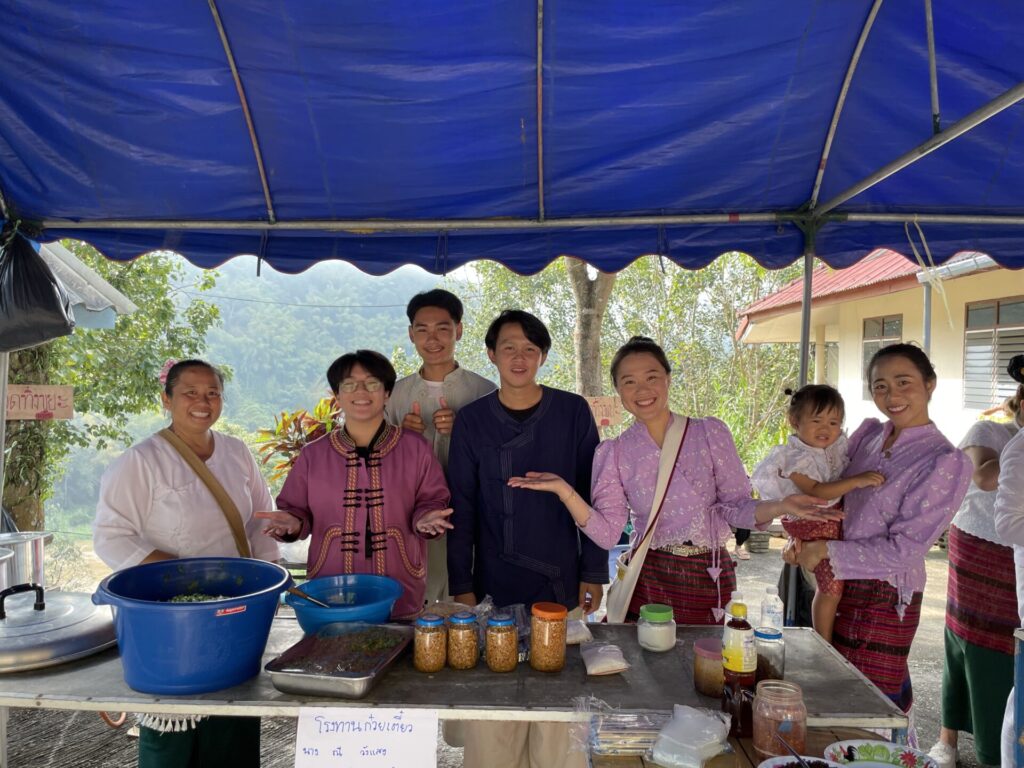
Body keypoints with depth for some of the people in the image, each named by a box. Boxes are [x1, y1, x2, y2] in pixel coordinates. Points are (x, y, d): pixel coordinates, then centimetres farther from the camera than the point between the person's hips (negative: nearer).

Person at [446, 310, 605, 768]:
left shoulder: (573, 412, 0)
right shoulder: (471, 420, 0)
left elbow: (592, 497, 3)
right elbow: (462, 509, 2)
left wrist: (594, 571, 1)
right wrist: (461, 586, -1)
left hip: (560, 582, 0)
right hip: (494, 585, 0)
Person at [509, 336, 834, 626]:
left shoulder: (711, 433, -3)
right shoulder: (613, 452, -2)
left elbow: (735, 507, -2)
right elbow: (607, 533, -8)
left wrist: (780, 506, -21)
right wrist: (564, 491, -21)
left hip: (709, 579, 0)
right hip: (648, 578, 0)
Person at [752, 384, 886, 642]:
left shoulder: (837, 445, 1)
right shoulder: (796, 457, -22)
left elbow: (848, 469, 21)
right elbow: (815, 491, -32)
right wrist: (856, 481, -37)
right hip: (814, 524, -7)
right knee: (830, 588, -2)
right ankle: (824, 644, 12)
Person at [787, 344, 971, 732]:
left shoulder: (946, 462, -12)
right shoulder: (869, 433, 7)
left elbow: (904, 548, -15)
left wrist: (826, 551, -14)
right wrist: (802, 537, -1)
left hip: (885, 597, -6)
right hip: (841, 585, 6)